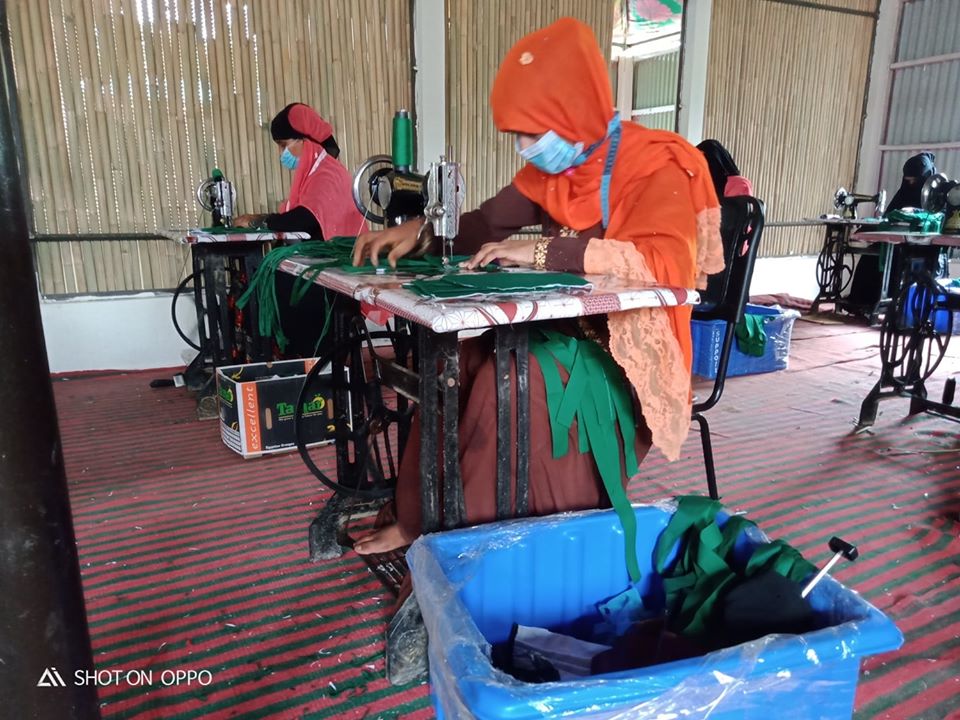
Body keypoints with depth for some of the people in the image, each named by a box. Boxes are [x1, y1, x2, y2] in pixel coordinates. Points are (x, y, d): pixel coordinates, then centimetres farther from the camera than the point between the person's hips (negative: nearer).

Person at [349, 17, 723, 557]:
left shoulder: (657, 167, -15)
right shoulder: (555, 166, 6)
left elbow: (669, 263, -32)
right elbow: (488, 224, 10)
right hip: (567, 326, 7)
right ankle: (423, 518, -1)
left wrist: (545, 252, -34)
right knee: (457, 360, -12)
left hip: (626, 347, -7)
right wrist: (420, 231, -8)